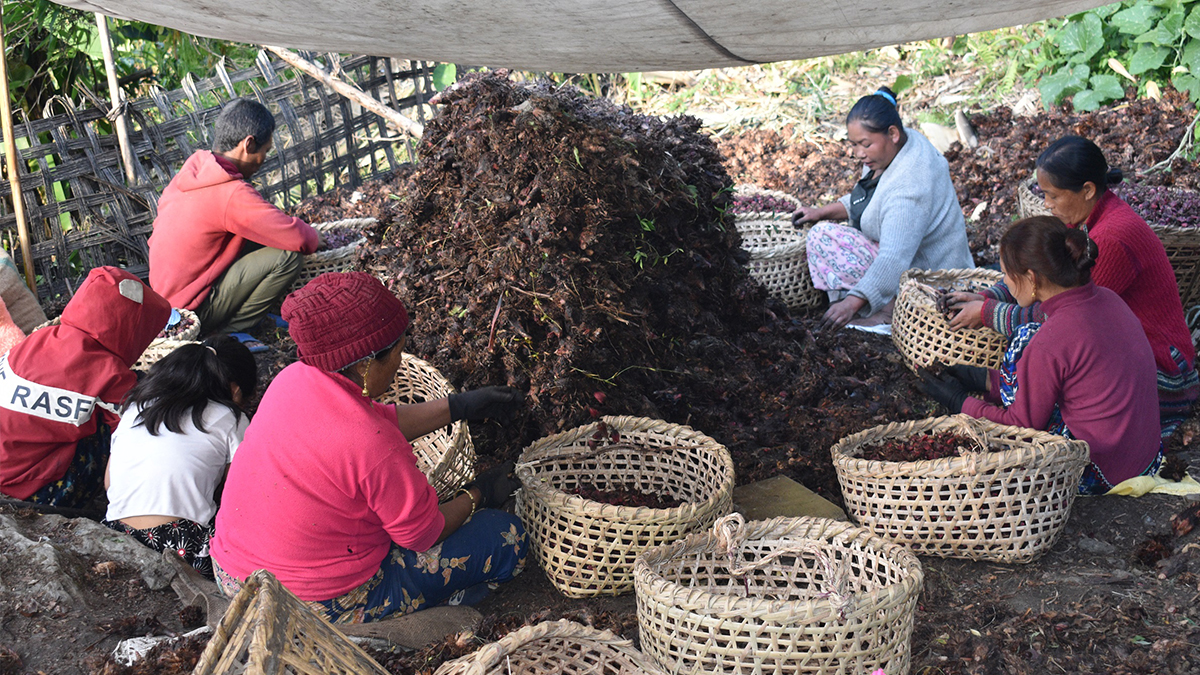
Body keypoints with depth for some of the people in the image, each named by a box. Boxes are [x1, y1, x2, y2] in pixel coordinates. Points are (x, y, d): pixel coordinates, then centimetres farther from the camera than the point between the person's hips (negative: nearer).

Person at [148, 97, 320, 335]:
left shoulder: (195, 166, 1)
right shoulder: (233, 195, -25)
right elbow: (300, 239, -25)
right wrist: (314, 237, 1)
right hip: (191, 311, -9)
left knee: (261, 237, 13)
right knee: (287, 257, -17)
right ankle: (228, 331, -4)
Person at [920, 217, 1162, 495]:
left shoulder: (1050, 342, -23)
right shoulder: (1106, 299, 0)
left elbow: (1024, 425, -10)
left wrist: (959, 402, 3)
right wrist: (985, 381, 18)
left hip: (1098, 476, -8)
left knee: (1024, 343, -3)